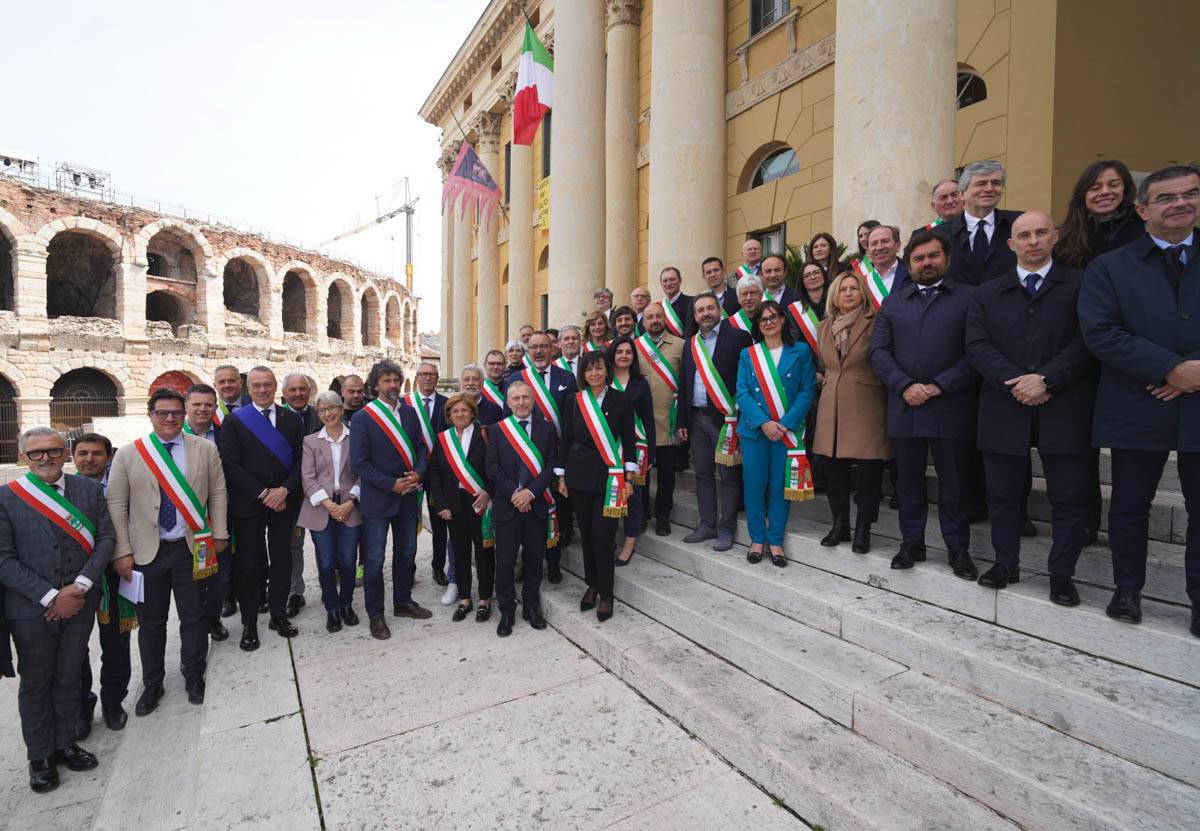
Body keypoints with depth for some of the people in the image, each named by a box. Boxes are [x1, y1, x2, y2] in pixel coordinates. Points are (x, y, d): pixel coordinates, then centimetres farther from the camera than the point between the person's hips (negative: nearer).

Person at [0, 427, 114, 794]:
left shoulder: (89, 489, -2)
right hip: (30, 610, -2)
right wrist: (51, 597, -15)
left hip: (79, 605, 2)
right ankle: (40, 756, 32)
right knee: (35, 683, 14)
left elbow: (106, 537, -2)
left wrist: (79, 587, -12)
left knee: (69, 678, 16)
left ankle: (65, 743, 35)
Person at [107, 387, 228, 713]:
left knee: (194, 617, 11)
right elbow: (116, 505, -2)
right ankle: (152, 685, 32)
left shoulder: (206, 449, 0)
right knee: (150, 622, 14)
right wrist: (122, 552, -6)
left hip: (191, 548, 0)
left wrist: (219, 535, -1)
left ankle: (194, 677, 31)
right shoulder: (127, 454, 0)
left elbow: (218, 494, 2)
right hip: (147, 551, 0)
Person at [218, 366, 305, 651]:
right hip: (247, 504, -2)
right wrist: (263, 494, -13)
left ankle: (279, 615, 26)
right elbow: (231, 465, -8)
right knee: (247, 563, 7)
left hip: (283, 502, 2)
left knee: (282, 561, 10)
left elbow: (300, 460, 2)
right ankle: (249, 624, 21)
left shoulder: (292, 420, 5)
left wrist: (284, 490, -12)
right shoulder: (234, 421, -1)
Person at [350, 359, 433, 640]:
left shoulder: (409, 413, 4)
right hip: (377, 499, -5)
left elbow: (421, 448, 8)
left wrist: (418, 473, -10)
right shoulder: (362, 418, -10)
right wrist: (392, 485, -17)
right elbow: (359, 463, -14)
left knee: (406, 552, 17)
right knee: (375, 559, 6)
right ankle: (375, 615, 21)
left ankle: (403, 602, 35)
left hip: (408, 496, 5)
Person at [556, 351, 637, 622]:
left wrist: (628, 478, -3)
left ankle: (605, 593, 13)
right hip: (578, 475, 2)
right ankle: (592, 584, 29)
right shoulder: (574, 401, 4)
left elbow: (629, 440, 1)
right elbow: (565, 439, 8)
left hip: (609, 476, -2)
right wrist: (561, 477, 7)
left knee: (602, 536, -5)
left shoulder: (621, 400, 0)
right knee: (586, 533, 10)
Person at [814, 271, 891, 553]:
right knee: (832, 469, 7)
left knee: (869, 472, 1)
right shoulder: (824, 327, 13)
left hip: (866, 407, -4)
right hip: (832, 407, 4)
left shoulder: (875, 323, -3)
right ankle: (839, 524, 22)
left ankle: (862, 529, 16)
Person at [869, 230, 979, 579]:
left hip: (950, 408, -2)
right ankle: (912, 543, 25)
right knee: (908, 482, 11)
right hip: (904, 407, 2)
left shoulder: (969, 297, 5)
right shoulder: (893, 302, 12)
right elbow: (879, 351, 3)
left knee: (953, 484, 7)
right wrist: (905, 385, -9)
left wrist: (940, 386, -14)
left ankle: (958, 550, 23)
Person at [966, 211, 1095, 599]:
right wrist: (1016, 382, -13)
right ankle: (1006, 564, 23)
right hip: (1004, 410, 1)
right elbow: (977, 345, -1)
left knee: (1069, 496, 5)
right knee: (1003, 493, 9)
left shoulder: (1081, 286, 6)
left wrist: (1045, 379, -16)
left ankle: (1062, 574, 19)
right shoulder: (987, 294, 10)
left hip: (1063, 410, -1)